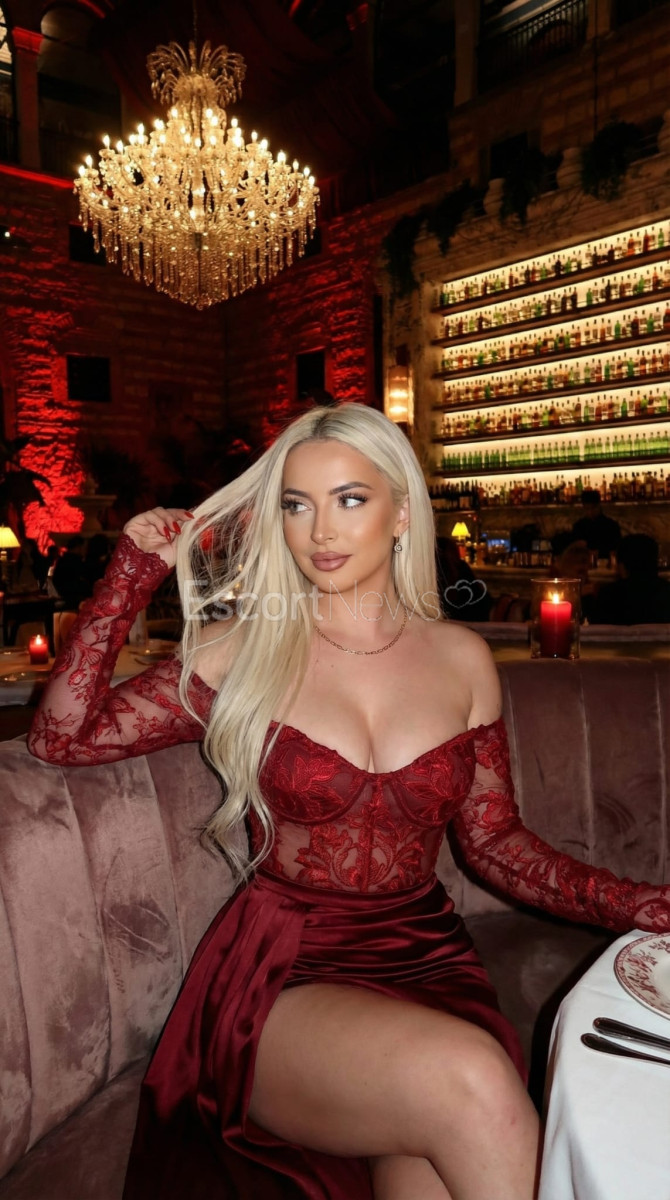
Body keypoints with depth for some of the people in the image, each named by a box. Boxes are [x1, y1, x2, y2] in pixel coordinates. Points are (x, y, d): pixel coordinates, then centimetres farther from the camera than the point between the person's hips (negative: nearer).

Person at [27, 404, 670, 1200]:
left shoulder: (461, 658, 5)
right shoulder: (247, 648, -1)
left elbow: (495, 843, 9)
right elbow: (62, 736, -4)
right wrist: (134, 569, -5)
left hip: (426, 959, 2)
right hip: (280, 968, -2)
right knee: (472, 1083, -28)